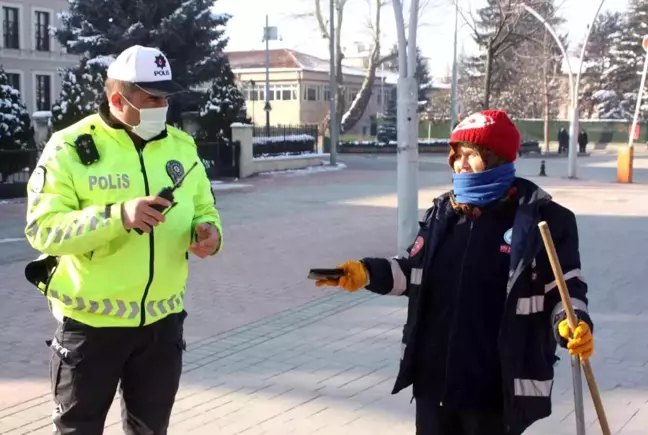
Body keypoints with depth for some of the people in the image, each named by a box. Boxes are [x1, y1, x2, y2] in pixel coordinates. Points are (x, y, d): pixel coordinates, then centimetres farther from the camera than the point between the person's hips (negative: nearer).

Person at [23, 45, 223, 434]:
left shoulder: (181, 146, 4)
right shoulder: (70, 148, -12)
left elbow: (204, 209, 13)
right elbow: (43, 229, -19)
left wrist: (208, 232, -11)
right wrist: (119, 216, -32)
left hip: (162, 318, 5)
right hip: (90, 321, -4)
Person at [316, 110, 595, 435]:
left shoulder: (542, 218, -11)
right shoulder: (442, 213, 5)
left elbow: (565, 287, -7)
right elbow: (415, 272, 12)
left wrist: (573, 325, -27)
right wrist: (366, 273, -3)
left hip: (496, 388, -5)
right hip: (433, 379, 5)